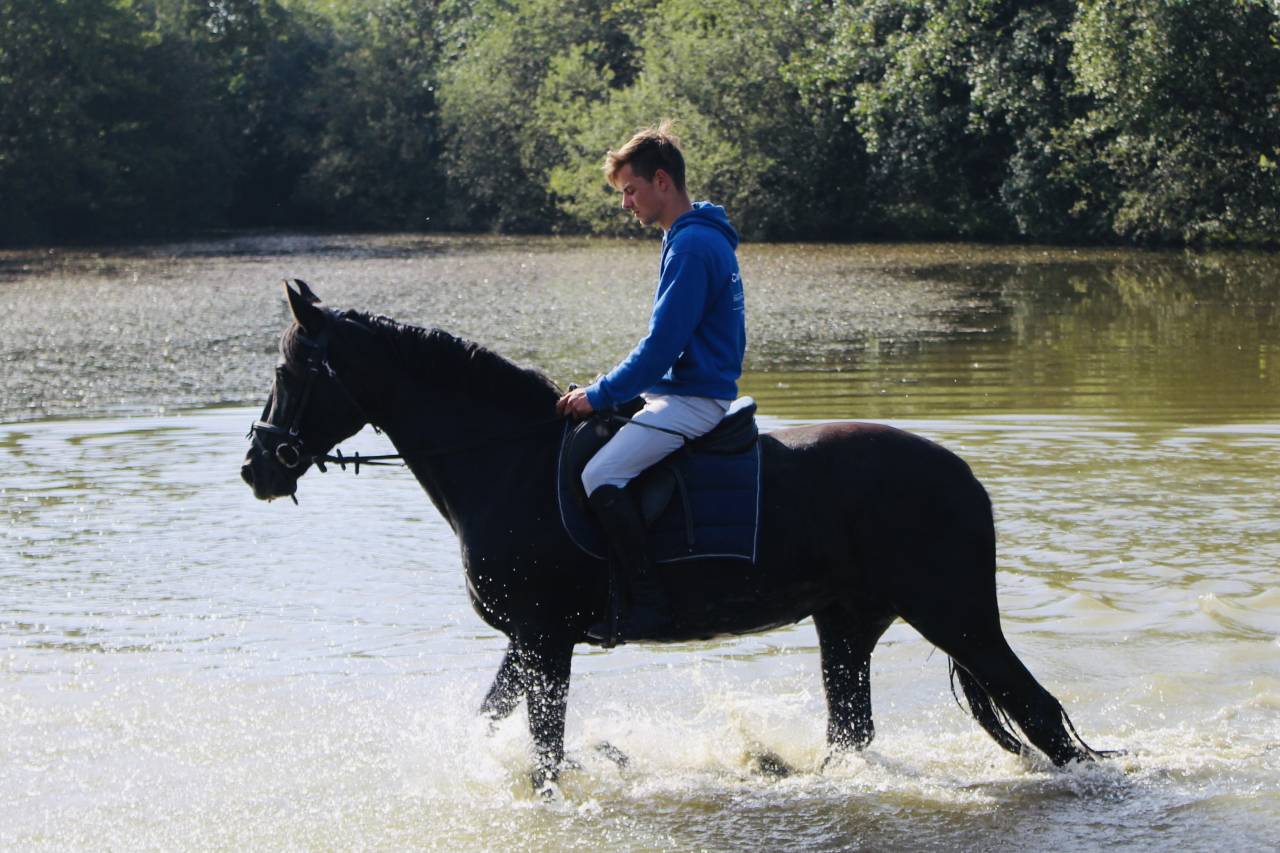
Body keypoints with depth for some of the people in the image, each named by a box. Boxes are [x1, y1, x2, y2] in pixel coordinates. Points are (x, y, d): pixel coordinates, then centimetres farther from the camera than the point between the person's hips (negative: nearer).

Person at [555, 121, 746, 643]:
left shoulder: (692, 246, -17)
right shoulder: (700, 237, 17)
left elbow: (661, 345, -21)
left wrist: (600, 395, -13)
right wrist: (607, 391, 17)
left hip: (692, 399, -11)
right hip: (683, 390, 11)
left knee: (600, 476, -25)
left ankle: (648, 605, -22)